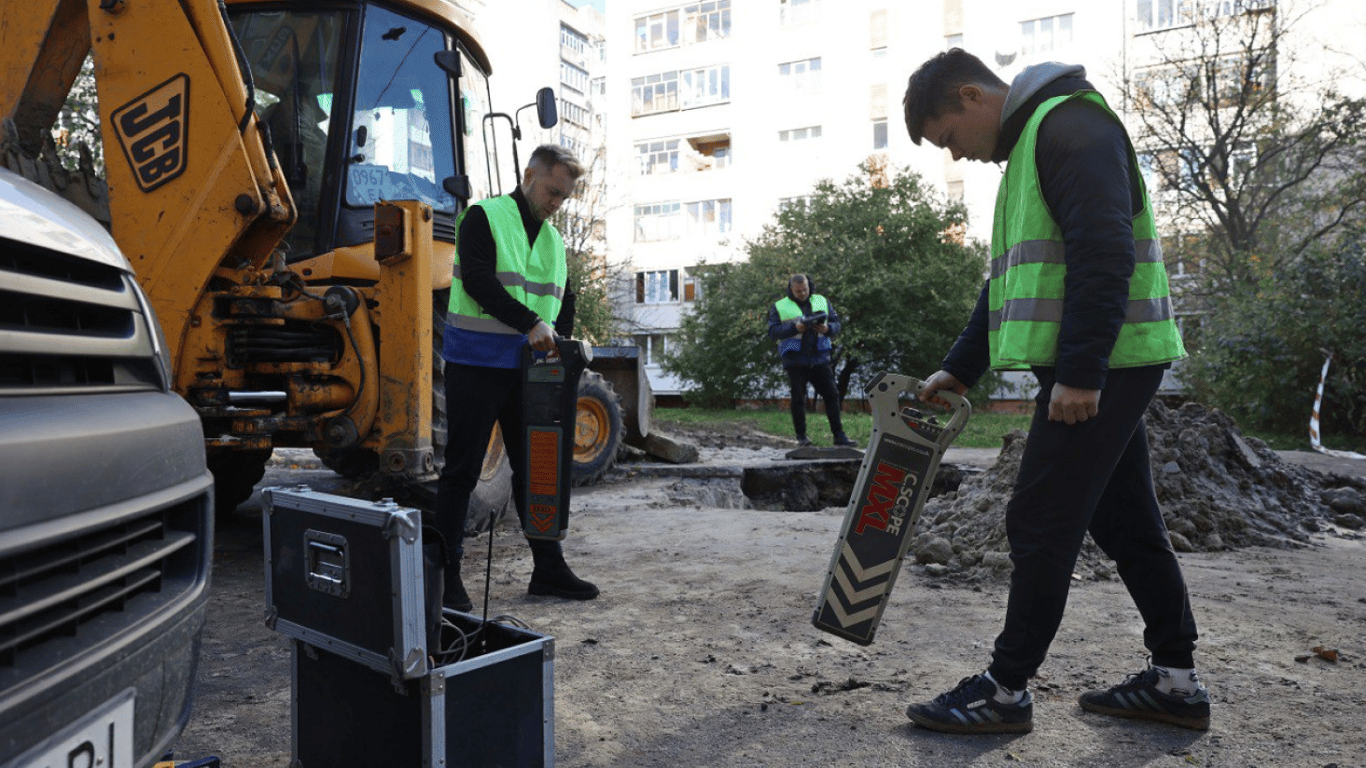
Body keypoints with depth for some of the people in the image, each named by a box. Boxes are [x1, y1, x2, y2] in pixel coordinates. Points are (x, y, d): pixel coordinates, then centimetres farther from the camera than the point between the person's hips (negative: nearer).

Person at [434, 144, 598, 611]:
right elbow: (477, 279, -18)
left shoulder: (553, 240, 17)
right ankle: (447, 573, 11)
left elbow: (564, 301, 20)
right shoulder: (484, 217, -4)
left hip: (526, 369, 6)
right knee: (462, 471, 1)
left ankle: (548, 568, 20)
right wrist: (530, 324, -25)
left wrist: (559, 342, 2)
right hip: (475, 365, -6)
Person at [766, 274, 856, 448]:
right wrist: (794, 328, -20)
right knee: (798, 399, 1)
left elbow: (836, 323, 12)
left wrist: (827, 329, -11)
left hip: (819, 357, 2)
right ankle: (801, 436, 11)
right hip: (795, 359, -2)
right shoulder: (779, 307, 4)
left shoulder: (823, 302, 13)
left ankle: (839, 435, 4)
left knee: (831, 395, -1)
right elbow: (773, 331, -7)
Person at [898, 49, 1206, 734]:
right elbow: (1010, 283, 25)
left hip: (1103, 364, -10)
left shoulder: (1070, 125, -9)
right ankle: (1176, 680, 24)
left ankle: (1006, 691, 4)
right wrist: (958, 371, 22)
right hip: (1101, 370, 10)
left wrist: (1080, 370, -25)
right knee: (1126, 522, 13)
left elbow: (1105, 254, -22)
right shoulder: (1027, 148, 23)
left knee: (1041, 523, -6)